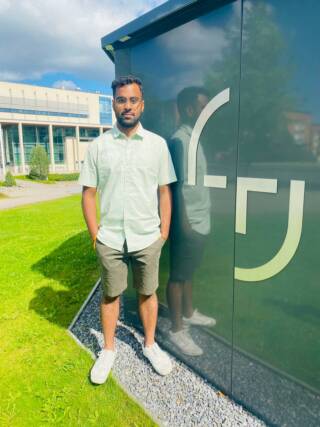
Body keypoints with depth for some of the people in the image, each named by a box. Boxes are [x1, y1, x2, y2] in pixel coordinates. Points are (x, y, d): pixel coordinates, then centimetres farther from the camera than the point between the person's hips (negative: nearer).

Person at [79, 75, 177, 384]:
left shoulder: (157, 144, 1)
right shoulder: (98, 146, 1)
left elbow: (164, 192, 2)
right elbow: (88, 194, 2)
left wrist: (164, 233, 0)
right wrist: (95, 235, -1)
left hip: (147, 238, 0)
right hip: (109, 240, 0)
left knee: (147, 293, 14)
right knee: (110, 294, 14)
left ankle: (150, 344, 36)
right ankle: (108, 350, 35)